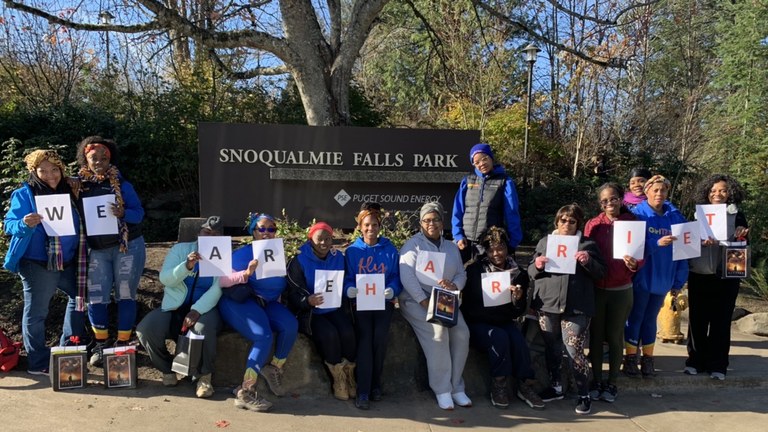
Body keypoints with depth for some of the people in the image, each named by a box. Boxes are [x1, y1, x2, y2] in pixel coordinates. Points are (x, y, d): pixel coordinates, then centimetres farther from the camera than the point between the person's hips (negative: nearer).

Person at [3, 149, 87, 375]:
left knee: (79, 296, 16)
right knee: (36, 312, 2)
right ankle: (38, 363, 13)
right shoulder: (24, 194, -6)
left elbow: (80, 224, 16)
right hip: (37, 265, -6)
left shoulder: (69, 190, 8)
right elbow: (9, 224, -10)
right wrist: (25, 224, -30)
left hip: (67, 263, 6)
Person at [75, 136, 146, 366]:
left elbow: (139, 213, -9)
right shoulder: (79, 185, 1)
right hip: (96, 250, 2)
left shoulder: (121, 184, -5)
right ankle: (100, 344, 17)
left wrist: (122, 213, -29)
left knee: (125, 295, 3)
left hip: (127, 247, -2)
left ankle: (122, 344, 12)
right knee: (95, 297, 2)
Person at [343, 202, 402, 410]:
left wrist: (392, 290, -17)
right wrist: (349, 289, -18)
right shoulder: (352, 251, 8)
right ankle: (363, 391, -15)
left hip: (384, 302, 1)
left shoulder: (390, 250, 8)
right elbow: (347, 279, 4)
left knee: (380, 336, -21)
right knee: (364, 337, -21)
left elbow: (396, 277, 5)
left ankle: (376, 383, -1)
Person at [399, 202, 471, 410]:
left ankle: (456, 387, -7)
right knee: (438, 332, -29)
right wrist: (424, 302, -23)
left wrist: (454, 286, -13)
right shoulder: (412, 245, -1)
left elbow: (461, 274, 12)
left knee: (462, 333, -20)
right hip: (416, 300, -5)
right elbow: (407, 276, -14)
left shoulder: (452, 247, 18)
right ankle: (442, 390, -18)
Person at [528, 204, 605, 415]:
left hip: (576, 308, -3)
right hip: (547, 304, 3)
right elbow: (530, 271, 12)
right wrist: (537, 266, -11)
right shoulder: (544, 242, 13)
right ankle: (556, 386, 28)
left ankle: (584, 395, 7)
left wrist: (588, 262, -15)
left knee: (574, 350, -7)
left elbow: (601, 273, 4)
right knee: (552, 348, 11)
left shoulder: (587, 244, 8)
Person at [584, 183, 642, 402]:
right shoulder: (593, 224, 0)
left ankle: (612, 383, 21)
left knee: (615, 336, 8)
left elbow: (641, 256, -2)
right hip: (596, 288, 1)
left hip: (621, 290, -1)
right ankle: (596, 381, 20)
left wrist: (634, 264, -22)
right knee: (596, 335, 7)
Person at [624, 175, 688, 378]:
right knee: (635, 318, 6)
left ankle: (648, 360, 23)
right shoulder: (638, 214, -7)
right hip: (641, 276, -3)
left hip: (662, 278, 3)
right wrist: (657, 244, -29)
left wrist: (678, 281, 1)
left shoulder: (675, 216, 3)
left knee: (650, 319, 14)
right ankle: (630, 360, 15)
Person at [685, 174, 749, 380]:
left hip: (725, 276, -1)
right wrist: (700, 241, -16)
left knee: (720, 321, 4)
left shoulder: (737, 216, 2)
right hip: (699, 275, 1)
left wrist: (740, 238, -18)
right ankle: (696, 361, 19)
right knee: (697, 319, 7)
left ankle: (717, 365, 13)